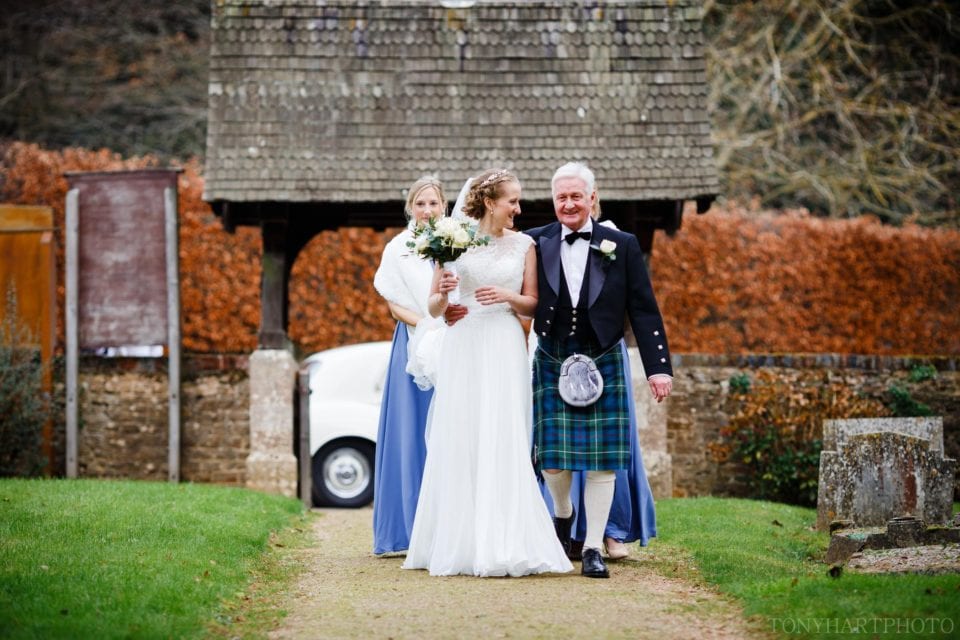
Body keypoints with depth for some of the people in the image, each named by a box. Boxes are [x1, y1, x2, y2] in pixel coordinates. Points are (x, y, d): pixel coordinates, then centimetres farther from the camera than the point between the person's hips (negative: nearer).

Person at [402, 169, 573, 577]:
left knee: (504, 446, -6)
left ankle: (503, 546, -4)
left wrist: (508, 296, -9)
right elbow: (434, 309, 9)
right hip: (462, 348, 0)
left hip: (505, 351, 0)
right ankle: (459, 544, 4)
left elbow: (533, 305, 10)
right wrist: (443, 293, -13)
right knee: (458, 444, -2)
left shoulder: (523, 245, 8)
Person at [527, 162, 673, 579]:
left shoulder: (622, 246, -1)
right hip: (551, 364, 0)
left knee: (601, 459, -1)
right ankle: (562, 514, 32)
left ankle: (593, 548, 6)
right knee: (552, 455, 1)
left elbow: (644, 310, -1)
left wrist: (658, 366, -6)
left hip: (603, 364, 0)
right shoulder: (536, 243, 0)